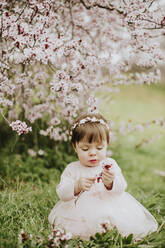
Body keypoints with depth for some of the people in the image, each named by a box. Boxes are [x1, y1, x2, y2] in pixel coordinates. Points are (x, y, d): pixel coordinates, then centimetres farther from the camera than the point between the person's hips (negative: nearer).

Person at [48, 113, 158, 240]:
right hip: (81, 212, 1)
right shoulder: (72, 169, 2)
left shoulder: (110, 164, 4)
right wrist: (77, 186, -25)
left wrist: (111, 183, -30)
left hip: (109, 208, -1)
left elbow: (121, 188, -6)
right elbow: (62, 194, -5)